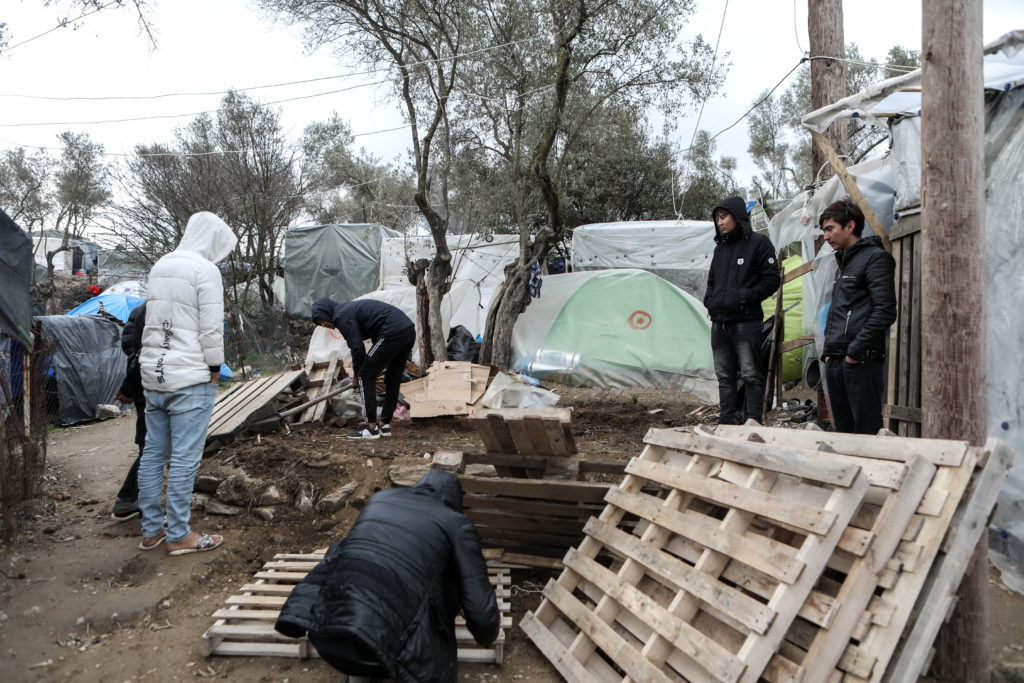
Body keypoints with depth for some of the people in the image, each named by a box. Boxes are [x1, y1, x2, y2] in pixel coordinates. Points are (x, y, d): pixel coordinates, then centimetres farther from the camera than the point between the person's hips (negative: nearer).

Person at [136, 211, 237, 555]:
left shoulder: (159, 267, 14)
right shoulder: (204, 269, -11)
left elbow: (152, 318, 17)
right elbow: (211, 327, -14)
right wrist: (214, 367, -3)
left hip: (153, 373, 8)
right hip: (190, 378, -8)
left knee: (153, 454, 13)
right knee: (184, 459, -1)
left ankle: (150, 531, 22)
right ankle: (178, 536, 6)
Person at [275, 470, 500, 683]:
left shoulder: (379, 499, 24)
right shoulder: (457, 523, 11)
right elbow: (479, 605, 8)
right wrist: (486, 635, 31)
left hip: (323, 631, 4)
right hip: (382, 643, -3)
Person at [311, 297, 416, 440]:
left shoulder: (342, 316, -2)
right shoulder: (351, 308, 27)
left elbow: (357, 347, -5)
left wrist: (356, 376, 9)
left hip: (393, 333, -10)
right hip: (410, 330, 10)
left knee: (366, 376, -1)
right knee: (393, 379, 17)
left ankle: (371, 427, 0)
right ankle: (384, 424, 25)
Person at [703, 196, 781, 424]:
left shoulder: (758, 243, -2)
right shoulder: (720, 247, 19)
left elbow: (772, 280, -6)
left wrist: (746, 297, -12)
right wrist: (709, 300, 10)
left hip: (746, 322, -7)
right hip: (719, 322, 7)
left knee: (751, 375, -5)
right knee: (724, 376, 10)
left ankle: (753, 421, 0)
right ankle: (727, 420, 17)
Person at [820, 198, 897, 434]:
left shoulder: (875, 258, -5)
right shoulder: (844, 262, 22)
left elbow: (885, 311, -15)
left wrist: (855, 351, -16)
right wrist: (828, 350, 14)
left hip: (862, 362, -9)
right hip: (835, 363, 9)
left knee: (866, 431, -7)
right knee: (842, 430, 12)